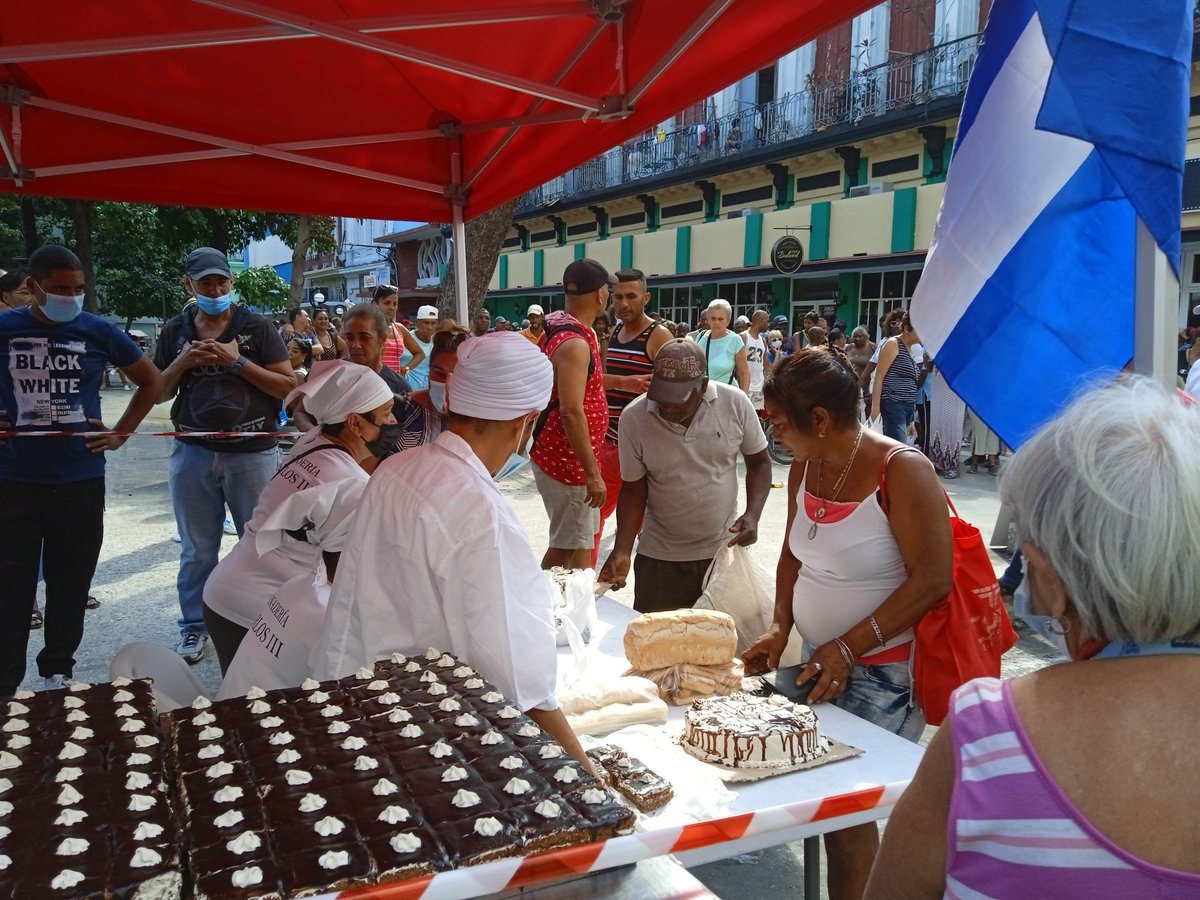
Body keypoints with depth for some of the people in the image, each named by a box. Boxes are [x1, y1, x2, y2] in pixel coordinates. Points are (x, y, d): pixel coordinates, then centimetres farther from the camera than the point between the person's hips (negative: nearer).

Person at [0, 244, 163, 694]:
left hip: (80, 480, 1)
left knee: (70, 586, 10)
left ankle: (57, 673, 26)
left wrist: (121, 433, 5)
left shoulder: (99, 331, 1)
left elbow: (151, 381, 12)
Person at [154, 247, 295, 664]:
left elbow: (288, 385, -5)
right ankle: (194, 626, 23)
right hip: (193, 452, 3)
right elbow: (157, 393, 11)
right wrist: (183, 362, -7)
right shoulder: (175, 331, 8)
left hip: (253, 452, -2)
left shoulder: (256, 326, -1)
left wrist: (238, 362, -15)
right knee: (196, 549, 11)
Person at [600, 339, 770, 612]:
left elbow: (758, 462, 1)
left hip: (725, 549, 1)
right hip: (660, 558, 0)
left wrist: (753, 514, -14)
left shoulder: (735, 403, -13)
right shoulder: (633, 418, -15)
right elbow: (633, 489, -5)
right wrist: (622, 551, -15)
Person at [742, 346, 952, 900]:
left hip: (884, 672, -6)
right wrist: (780, 629, 1)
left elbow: (932, 578, -20)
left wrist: (850, 647, -20)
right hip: (823, 661, 7)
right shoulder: (805, 468, 4)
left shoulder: (901, 471, -18)